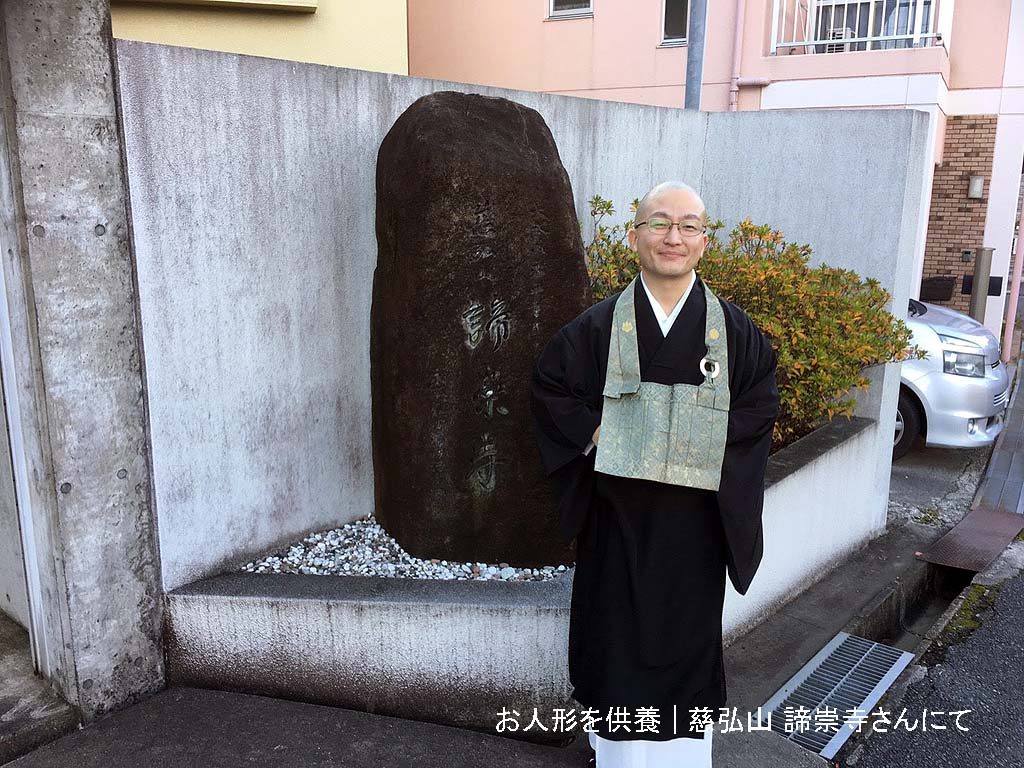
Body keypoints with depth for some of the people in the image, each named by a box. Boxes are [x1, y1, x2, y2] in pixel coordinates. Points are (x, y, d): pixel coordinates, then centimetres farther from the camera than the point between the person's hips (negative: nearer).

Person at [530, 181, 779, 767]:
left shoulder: (734, 329, -1)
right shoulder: (600, 325, -3)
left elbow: (760, 401, 3)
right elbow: (549, 385, 3)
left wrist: (705, 441, -11)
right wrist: (593, 431, -10)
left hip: (695, 514, 1)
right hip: (617, 510, 0)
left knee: (688, 625, 12)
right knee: (616, 625, 9)